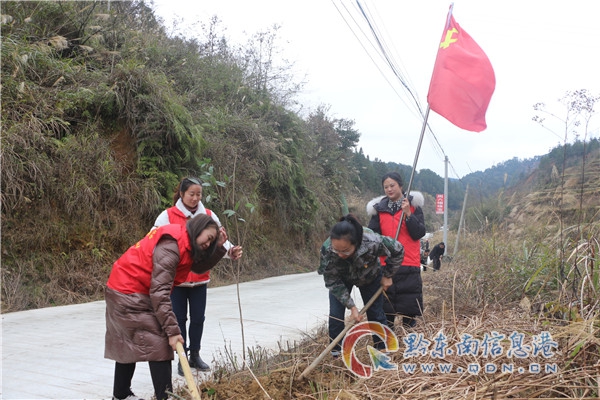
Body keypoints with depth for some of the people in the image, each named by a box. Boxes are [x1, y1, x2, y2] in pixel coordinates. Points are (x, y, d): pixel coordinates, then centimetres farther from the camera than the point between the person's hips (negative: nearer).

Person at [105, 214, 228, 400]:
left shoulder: (184, 242, 5)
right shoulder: (170, 246, -25)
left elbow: (200, 267, 10)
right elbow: (159, 292, -28)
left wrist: (219, 246, -3)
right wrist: (172, 331, -28)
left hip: (126, 291, 10)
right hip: (129, 295, -10)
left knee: (128, 345, 20)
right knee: (159, 346, -9)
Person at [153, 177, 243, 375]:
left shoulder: (209, 216, 2)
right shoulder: (168, 216, -7)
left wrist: (230, 251, -24)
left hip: (200, 278, 3)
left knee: (198, 319, 12)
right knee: (180, 319, 6)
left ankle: (195, 355, 28)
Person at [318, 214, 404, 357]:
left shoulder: (373, 242, -44)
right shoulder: (327, 250, -40)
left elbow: (398, 251, -21)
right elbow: (332, 282, -25)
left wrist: (387, 275, -12)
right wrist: (351, 306, -27)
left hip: (370, 277, 0)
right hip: (341, 278, 0)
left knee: (376, 314, 6)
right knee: (335, 314, -9)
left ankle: (382, 350, 24)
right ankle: (335, 354, 6)